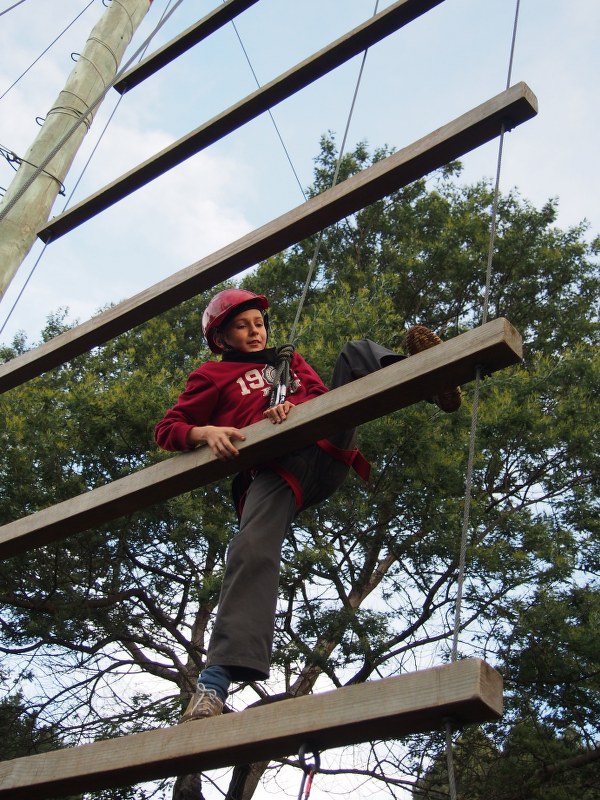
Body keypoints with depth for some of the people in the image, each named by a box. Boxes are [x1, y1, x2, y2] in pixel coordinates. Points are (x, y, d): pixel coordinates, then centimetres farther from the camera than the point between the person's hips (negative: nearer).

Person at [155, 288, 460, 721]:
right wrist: (207, 432, -7)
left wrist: (296, 406, -6)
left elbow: (323, 393, 19)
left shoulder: (288, 359, 36)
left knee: (357, 354, -9)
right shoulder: (212, 376, 25)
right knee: (253, 551, -29)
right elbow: (168, 429, 17)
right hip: (273, 468, -3)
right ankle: (216, 679, -34)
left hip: (326, 448, 3)